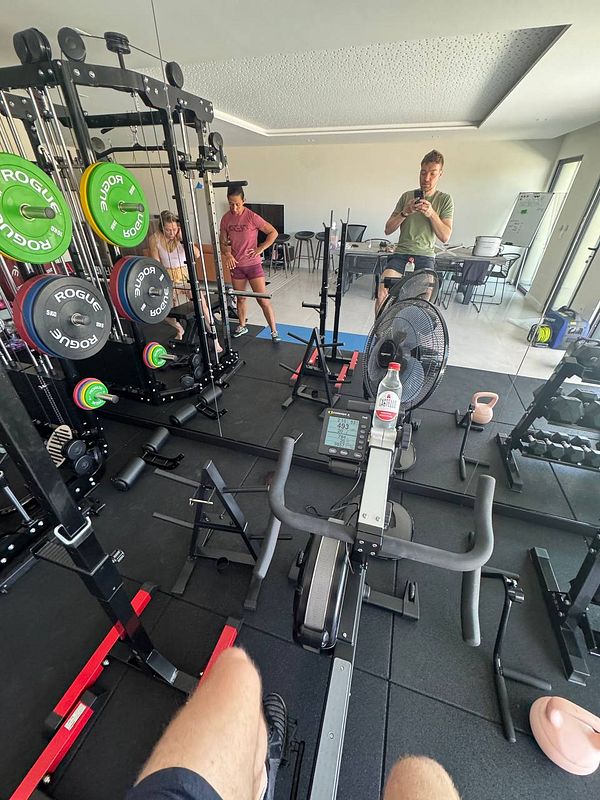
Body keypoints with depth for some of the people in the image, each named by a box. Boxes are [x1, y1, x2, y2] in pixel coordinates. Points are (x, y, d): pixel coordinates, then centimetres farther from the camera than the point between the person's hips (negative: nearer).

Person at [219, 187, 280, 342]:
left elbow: (273, 232, -9)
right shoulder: (226, 219, 1)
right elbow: (223, 243, 7)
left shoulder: (252, 217, -12)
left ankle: (274, 331, 1)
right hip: (236, 265, 4)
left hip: (253, 264, -4)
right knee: (240, 298, 15)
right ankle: (242, 326, 33)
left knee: (262, 299, -7)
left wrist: (261, 249, -14)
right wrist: (227, 254, -13)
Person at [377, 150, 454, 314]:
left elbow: (445, 237, -1)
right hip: (400, 253, 1)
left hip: (425, 255, 0)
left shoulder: (445, 200, 7)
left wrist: (431, 214, -13)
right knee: (382, 293, -24)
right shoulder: (407, 196, 11)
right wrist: (405, 212, -9)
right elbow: (388, 230, 8)